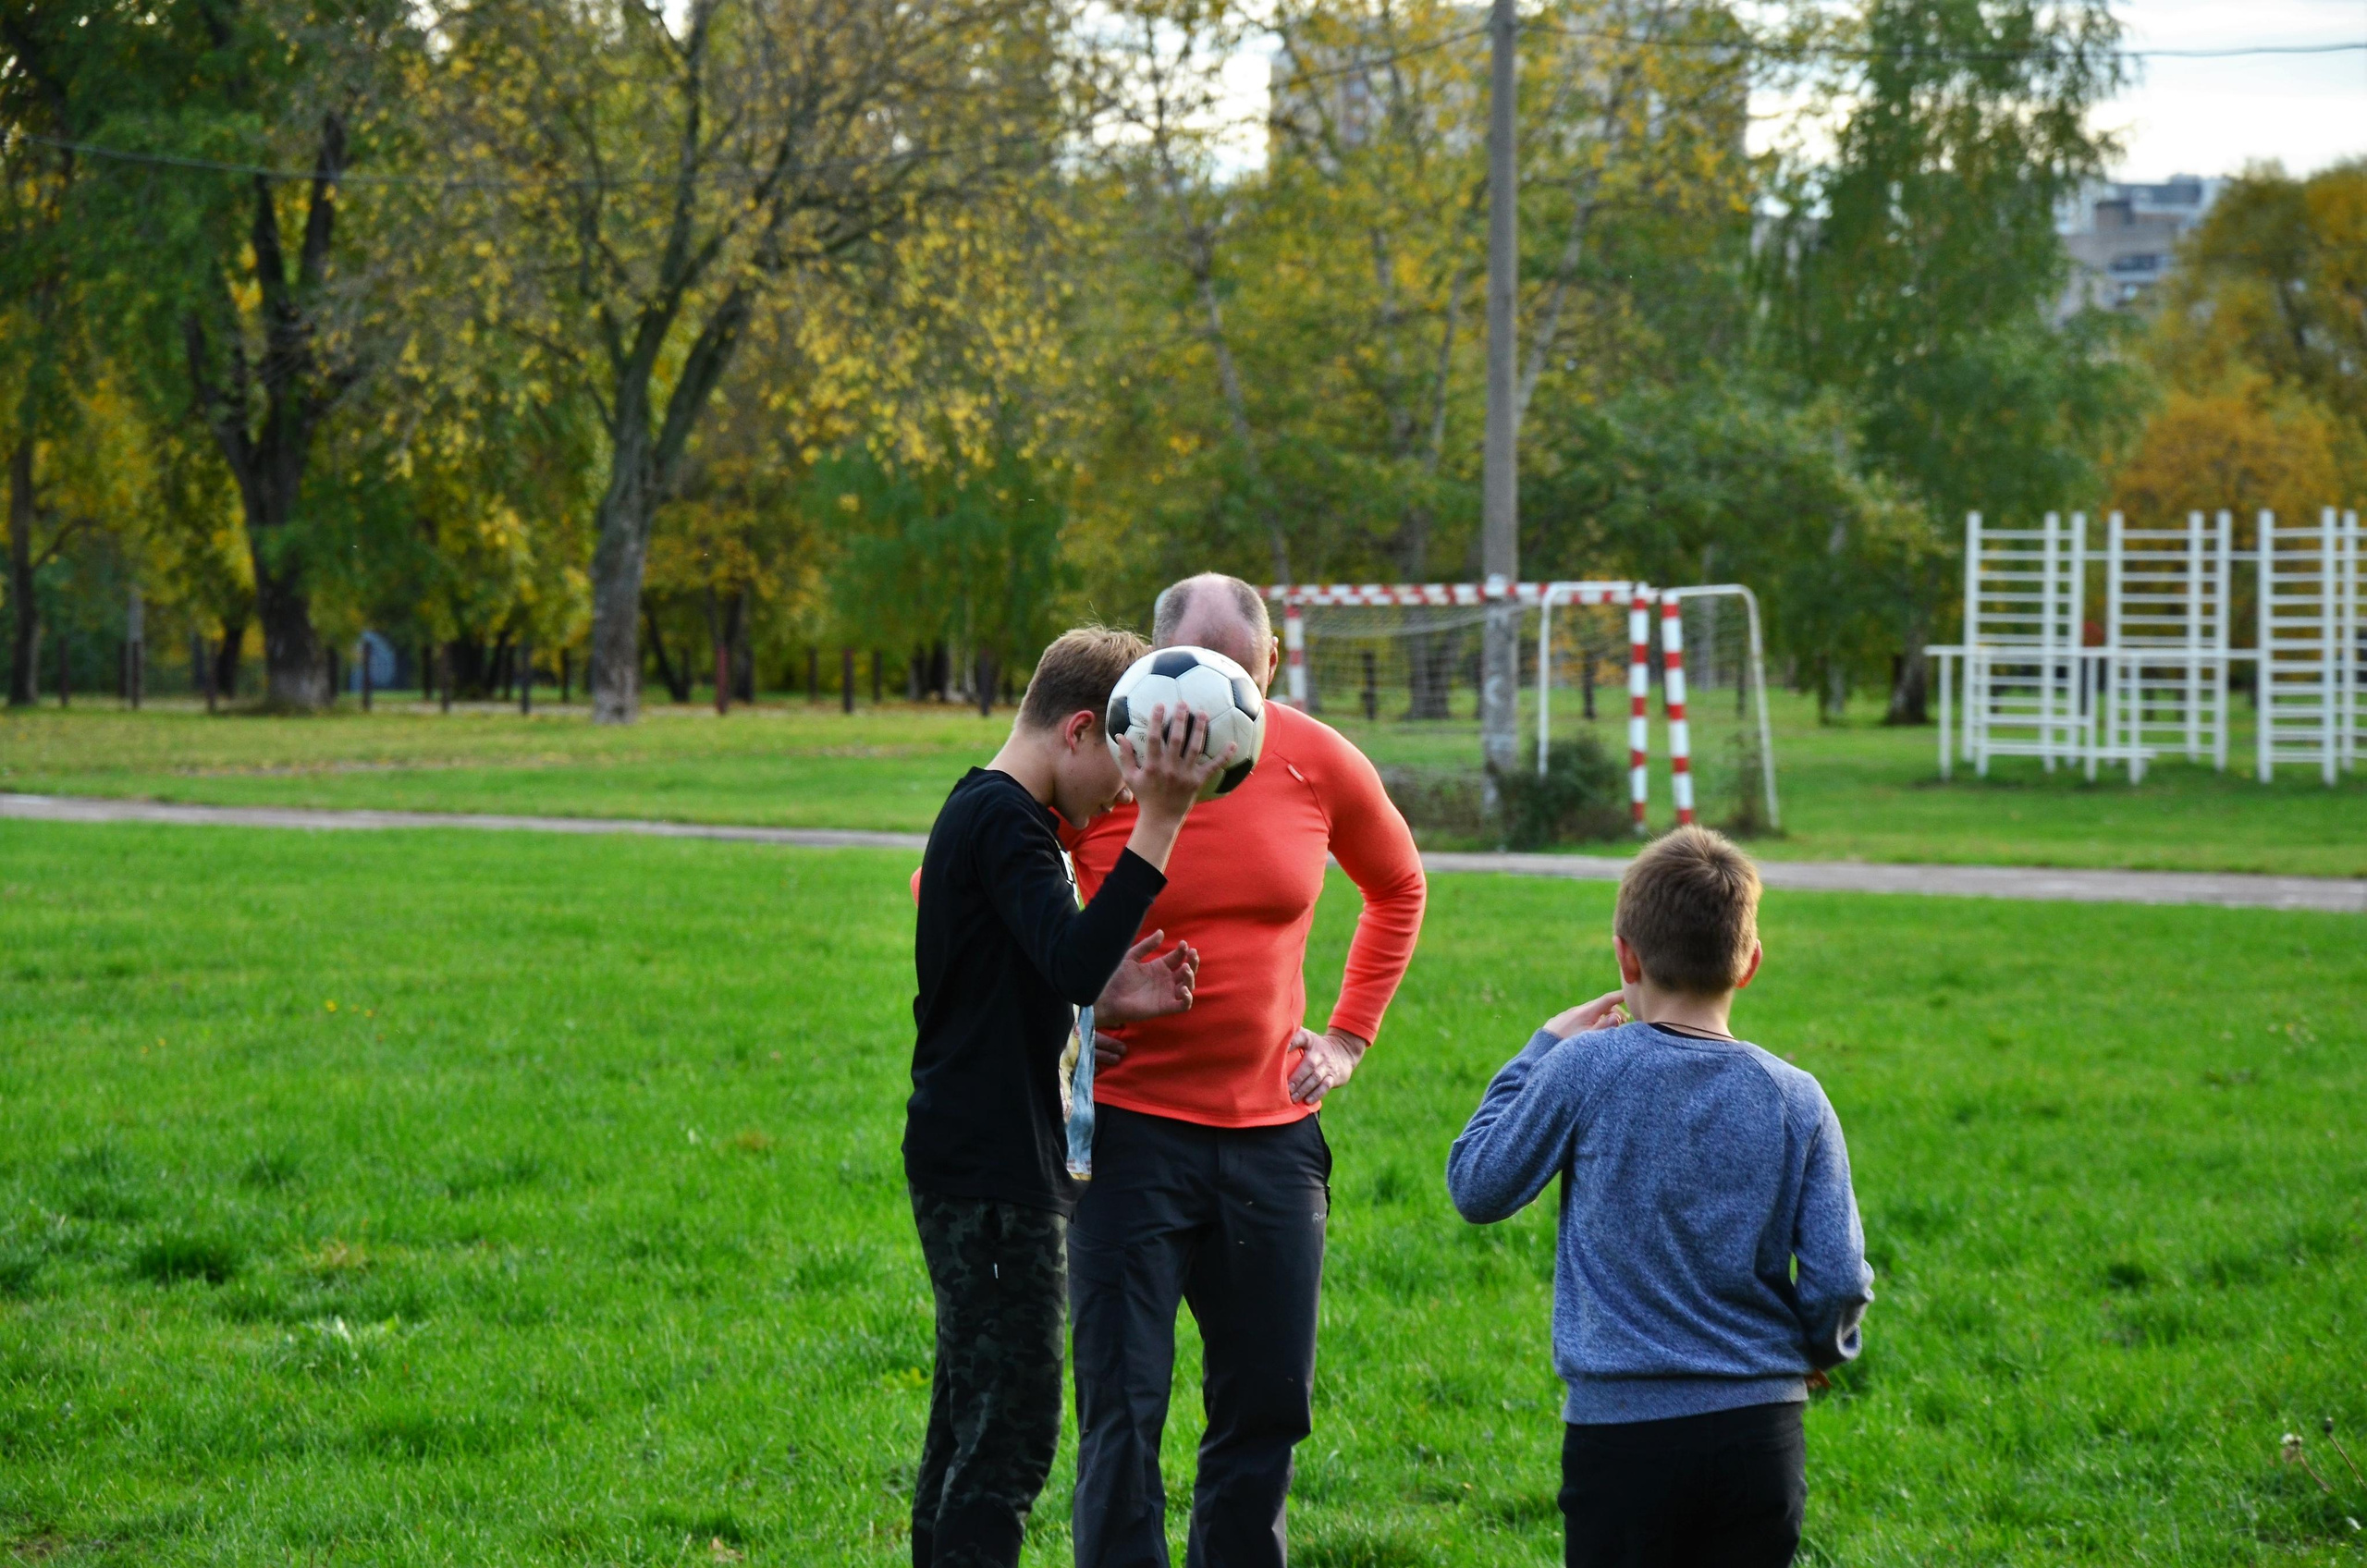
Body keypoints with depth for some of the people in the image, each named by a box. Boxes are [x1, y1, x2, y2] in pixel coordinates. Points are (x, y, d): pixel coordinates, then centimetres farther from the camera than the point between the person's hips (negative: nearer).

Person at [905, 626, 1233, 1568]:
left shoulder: (986, 812, 16)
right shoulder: (1002, 819, -16)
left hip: (980, 1168, 11)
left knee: (971, 1422, 15)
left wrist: (1118, 989, 6)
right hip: (993, 1179, -11)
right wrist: (1159, 821, -33)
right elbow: (1074, 963, -31)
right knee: (1012, 1431, -10)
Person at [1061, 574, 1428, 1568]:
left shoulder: (1320, 765, 0)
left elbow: (1398, 891, 20)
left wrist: (1349, 1034, 12)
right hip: (1131, 1126, -3)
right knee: (1123, 1410, -6)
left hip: (1273, 1133, 4)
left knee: (1267, 1409, 9)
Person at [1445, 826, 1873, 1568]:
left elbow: (1477, 1187, 3)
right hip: (1760, 1424, 2)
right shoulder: (1796, 1100, -1)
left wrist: (1543, 1051, 12)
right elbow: (1837, 1279, -1)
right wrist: (1821, 1349, 21)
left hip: (1622, 1428, -2)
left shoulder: (1587, 1068, -8)